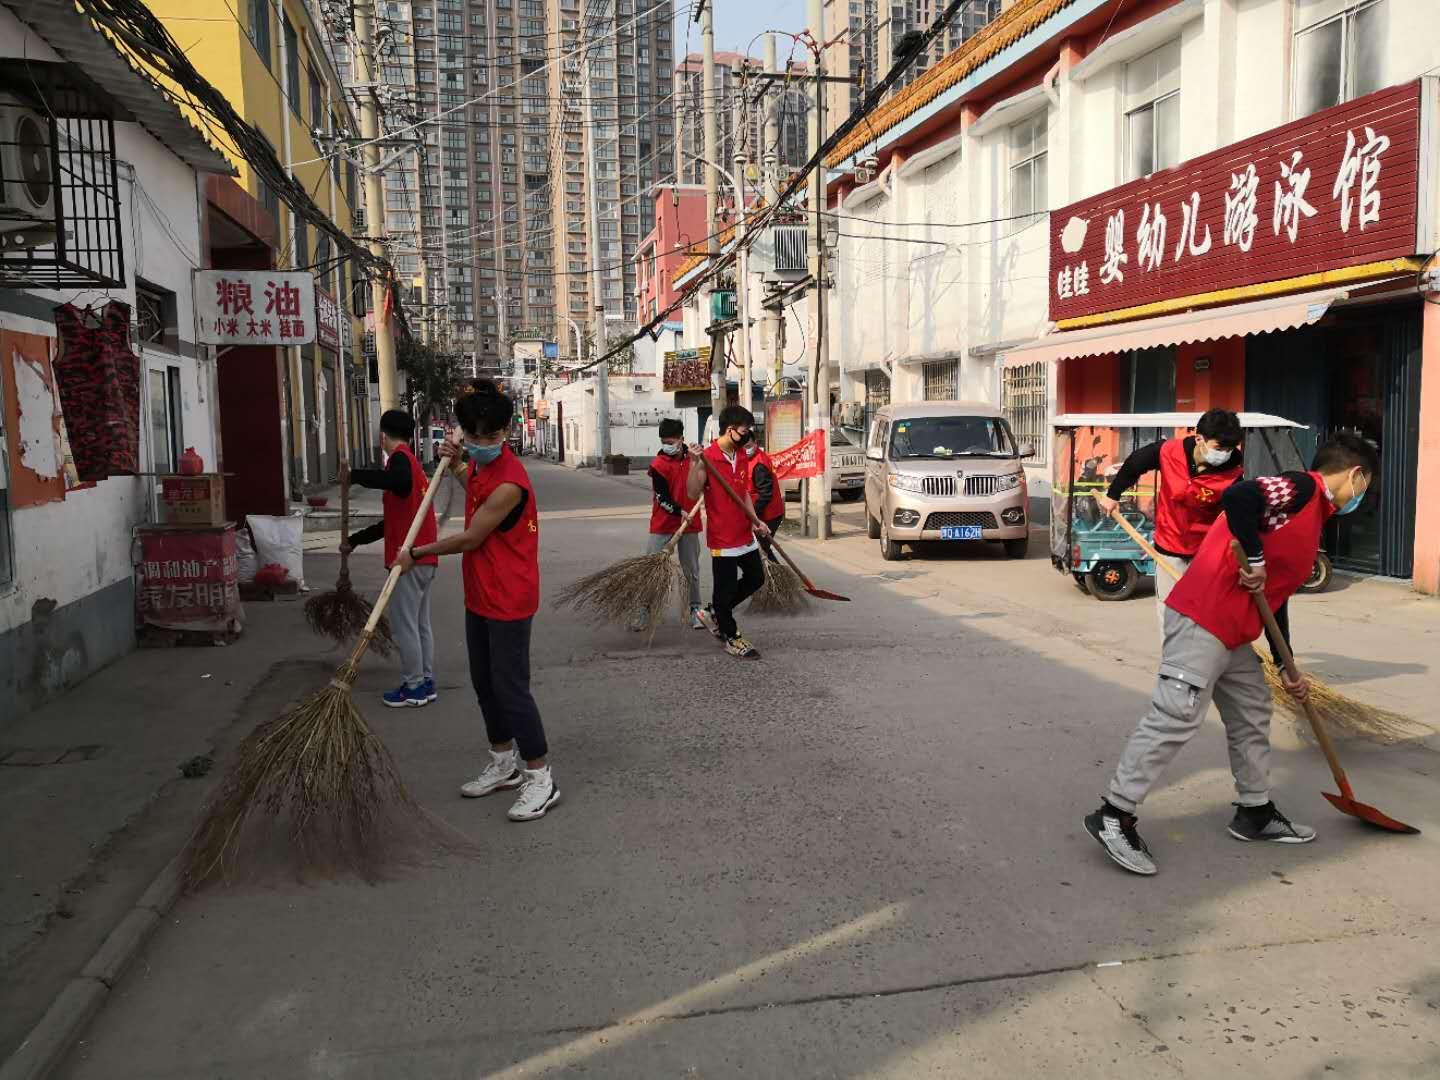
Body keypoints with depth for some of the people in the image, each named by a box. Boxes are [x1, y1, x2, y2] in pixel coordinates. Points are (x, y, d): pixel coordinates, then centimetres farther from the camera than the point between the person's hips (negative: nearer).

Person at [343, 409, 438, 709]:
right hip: (424, 558, 9)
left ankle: (414, 688, 5)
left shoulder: (400, 458, -9)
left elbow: (398, 480, -37)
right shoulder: (412, 462, 21)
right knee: (421, 623, 15)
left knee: (404, 624, -1)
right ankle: (426, 682, 21)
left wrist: (355, 475, -27)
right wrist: (355, 539, 29)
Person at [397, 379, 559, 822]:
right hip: (480, 595, 10)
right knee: (484, 682, 17)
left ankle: (541, 780, 6)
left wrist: (416, 553, -5)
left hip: (508, 599, -10)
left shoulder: (509, 483, -25)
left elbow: (470, 539, -18)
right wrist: (456, 465, 13)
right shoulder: (481, 461, 4)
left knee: (510, 687, -5)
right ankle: (504, 764, 32)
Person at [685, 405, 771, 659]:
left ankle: (714, 612, 33)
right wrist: (695, 463, -34)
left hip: (745, 533, 8)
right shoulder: (708, 457, -16)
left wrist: (755, 520, 8)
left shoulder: (742, 455, 9)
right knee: (726, 587, 3)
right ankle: (731, 637, 21)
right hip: (722, 536, -8)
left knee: (756, 577, 18)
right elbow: (693, 493, -23)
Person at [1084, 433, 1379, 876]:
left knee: (1253, 713, 19)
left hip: (1233, 633, 11)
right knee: (1175, 718, -11)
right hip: (1201, 622, -11)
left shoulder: (1312, 516, 23)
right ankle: (1114, 816, -6)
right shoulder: (1300, 488, -7)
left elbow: (1275, 597, 26)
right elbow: (1236, 497, -29)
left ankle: (1255, 812, 34)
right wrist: (1254, 560, -19)